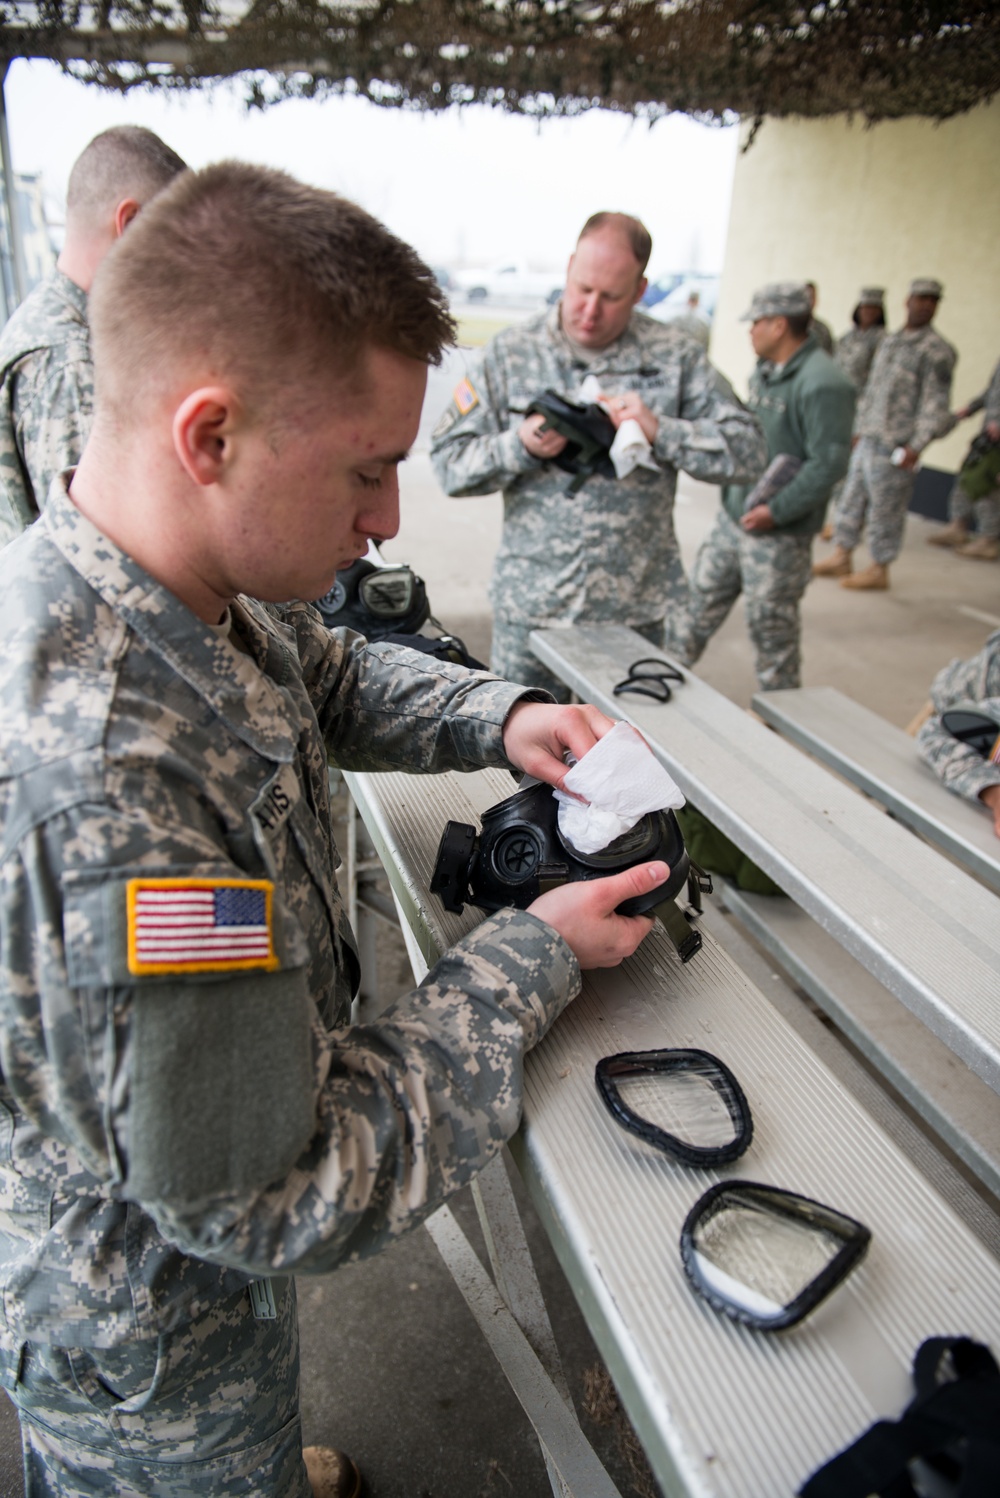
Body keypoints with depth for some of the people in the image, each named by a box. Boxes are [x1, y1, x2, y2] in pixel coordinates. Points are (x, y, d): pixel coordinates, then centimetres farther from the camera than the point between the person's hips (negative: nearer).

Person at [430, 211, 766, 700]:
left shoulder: (675, 357, 2)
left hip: (636, 608, 1)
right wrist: (520, 446, -19)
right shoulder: (509, 354, 2)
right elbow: (448, 461, -1)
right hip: (531, 605, 0)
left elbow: (748, 449, 0)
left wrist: (660, 431, -15)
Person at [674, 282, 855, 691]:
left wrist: (776, 511, -22)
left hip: (779, 534, -8)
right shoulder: (765, 371, 9)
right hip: (732, 515, 9)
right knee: (705, 593, 19)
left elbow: (828, 465, -24)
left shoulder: (822, 384, -20)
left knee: (771, 624, 2)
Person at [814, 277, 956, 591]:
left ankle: (879, 570, 11)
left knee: (885, 509, -1)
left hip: (894, 446, -7)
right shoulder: (889, 341, 15)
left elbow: (936, 402, -12)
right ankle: (841, 558, 24)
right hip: (867, 440, 7)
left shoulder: (937, 350, -8)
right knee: (851, 497, 12)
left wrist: (917, 445, -19)